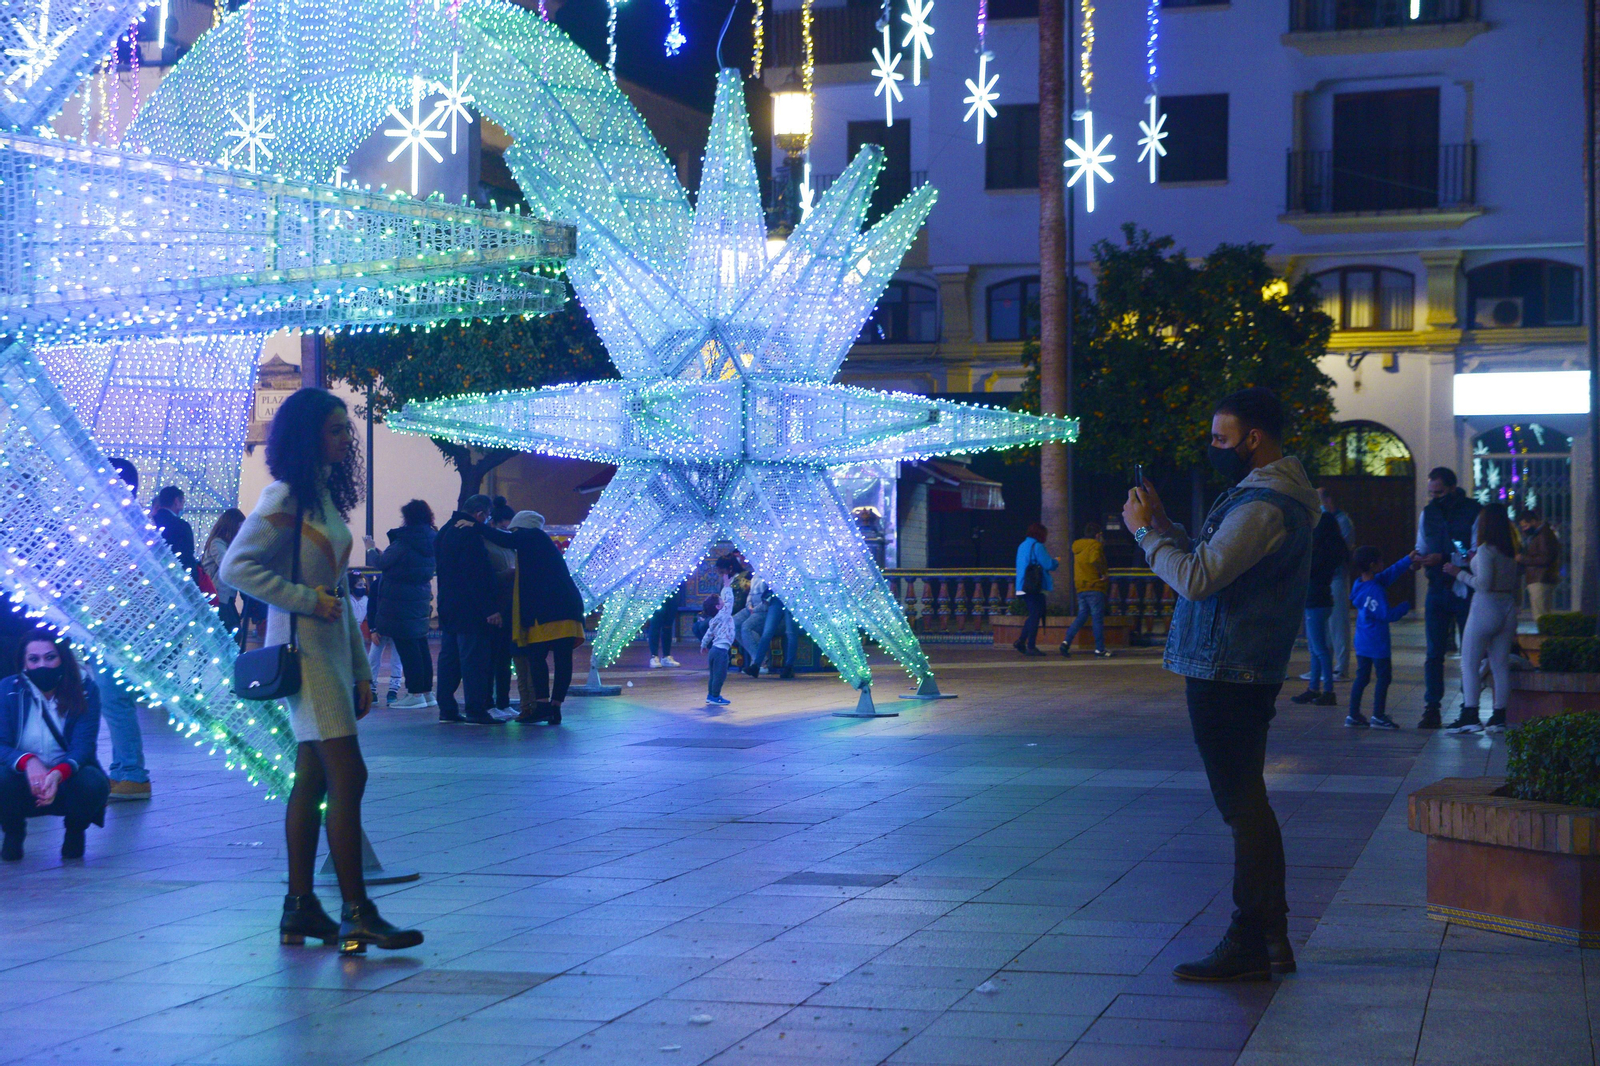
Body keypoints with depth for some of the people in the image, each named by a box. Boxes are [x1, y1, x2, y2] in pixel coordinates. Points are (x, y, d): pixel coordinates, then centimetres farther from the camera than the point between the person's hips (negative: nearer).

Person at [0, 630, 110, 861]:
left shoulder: (84, 689, -10)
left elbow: (84, 744, -18)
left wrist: (58, 774, -40)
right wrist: (28, 762, -39)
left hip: (67, 779, 0)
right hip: (23, 784, 0)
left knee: (94, 783, -33)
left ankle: (75, 830, 4)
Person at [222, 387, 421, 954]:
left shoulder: (326, 497, 16)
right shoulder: (284, 499, -10)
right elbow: (236, 567, -18)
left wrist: (360, 667, 17)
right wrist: (308, 600, -18)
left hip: (331, 646, 9)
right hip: (302, 648, -9)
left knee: (313, 780, 9)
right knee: (348, 776, -12)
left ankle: (300, 909, 14)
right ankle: (356, 913, -11)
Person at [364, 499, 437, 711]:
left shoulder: (404, 543, -17)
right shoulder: (430, 541, 7)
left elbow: (380, 564, -11)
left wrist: (371, 549, 9)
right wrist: (380, 553, 27)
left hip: (400, 603, -8)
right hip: (421, 600, 8)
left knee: (406, 646, -5)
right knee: (420, 644, 13)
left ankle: (415, 693, -5)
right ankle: (427, 692, 16)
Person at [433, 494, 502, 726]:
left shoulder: (445, 531, 15)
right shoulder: (470, 534, -16)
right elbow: (478, 577, -20)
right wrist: (491, 609, -19)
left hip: (448, 608, 10)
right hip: (470, 610, -10)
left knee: (449, 657, 11)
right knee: (474, 658, -7)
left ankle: (447, 709, 14)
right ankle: (476, 710, -7)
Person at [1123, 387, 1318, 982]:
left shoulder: (1263, 506, -19)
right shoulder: (1267, 495, 17)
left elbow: (1198, 577, -25)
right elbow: (1212, 564, 21)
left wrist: (1145, 530, -12)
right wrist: (1164, 524, 11)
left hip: (1228, 677, -11)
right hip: (1236, 671, 11)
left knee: (1241, 805, -7)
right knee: (1246, 804, 15)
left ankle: (1250, 945, -3)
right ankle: (1270, 937, 22)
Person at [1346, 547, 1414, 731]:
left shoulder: (1359, 585, 4)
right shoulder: (1376, 590, -22)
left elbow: (1389, 574, 11)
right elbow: (1387, 615, -21)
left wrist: (1408, 561, 12)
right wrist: (1405, 607, -6)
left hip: (1362, 642, 8)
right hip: (1377, 643, -8)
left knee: (1362, 677, 12)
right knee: (1383, 677, 3)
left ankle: (1354, 715, 13)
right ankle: (1378, 716, 5)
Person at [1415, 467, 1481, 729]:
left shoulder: (1474, 513, -6)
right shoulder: (1427, 513, 12)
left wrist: (1442, 558, -21)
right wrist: (1419, 557, -5)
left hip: (1465, 591, -4)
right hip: (1437, 590, 4)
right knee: (1434, 653, 1)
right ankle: (1431, 709, 1)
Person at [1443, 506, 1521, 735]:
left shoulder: (1486, 550, -12)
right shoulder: (1509, 553, 11)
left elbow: (1483, 584, -18)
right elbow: (1514, 585, 15)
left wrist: (1459, 572, -7)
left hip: (1485, 609, -8)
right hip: (1507, 608, 8)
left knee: (1469, 664, -3)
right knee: (1500, 665, 8)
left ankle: (1470, 716, -9)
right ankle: (1499, 717, 8)